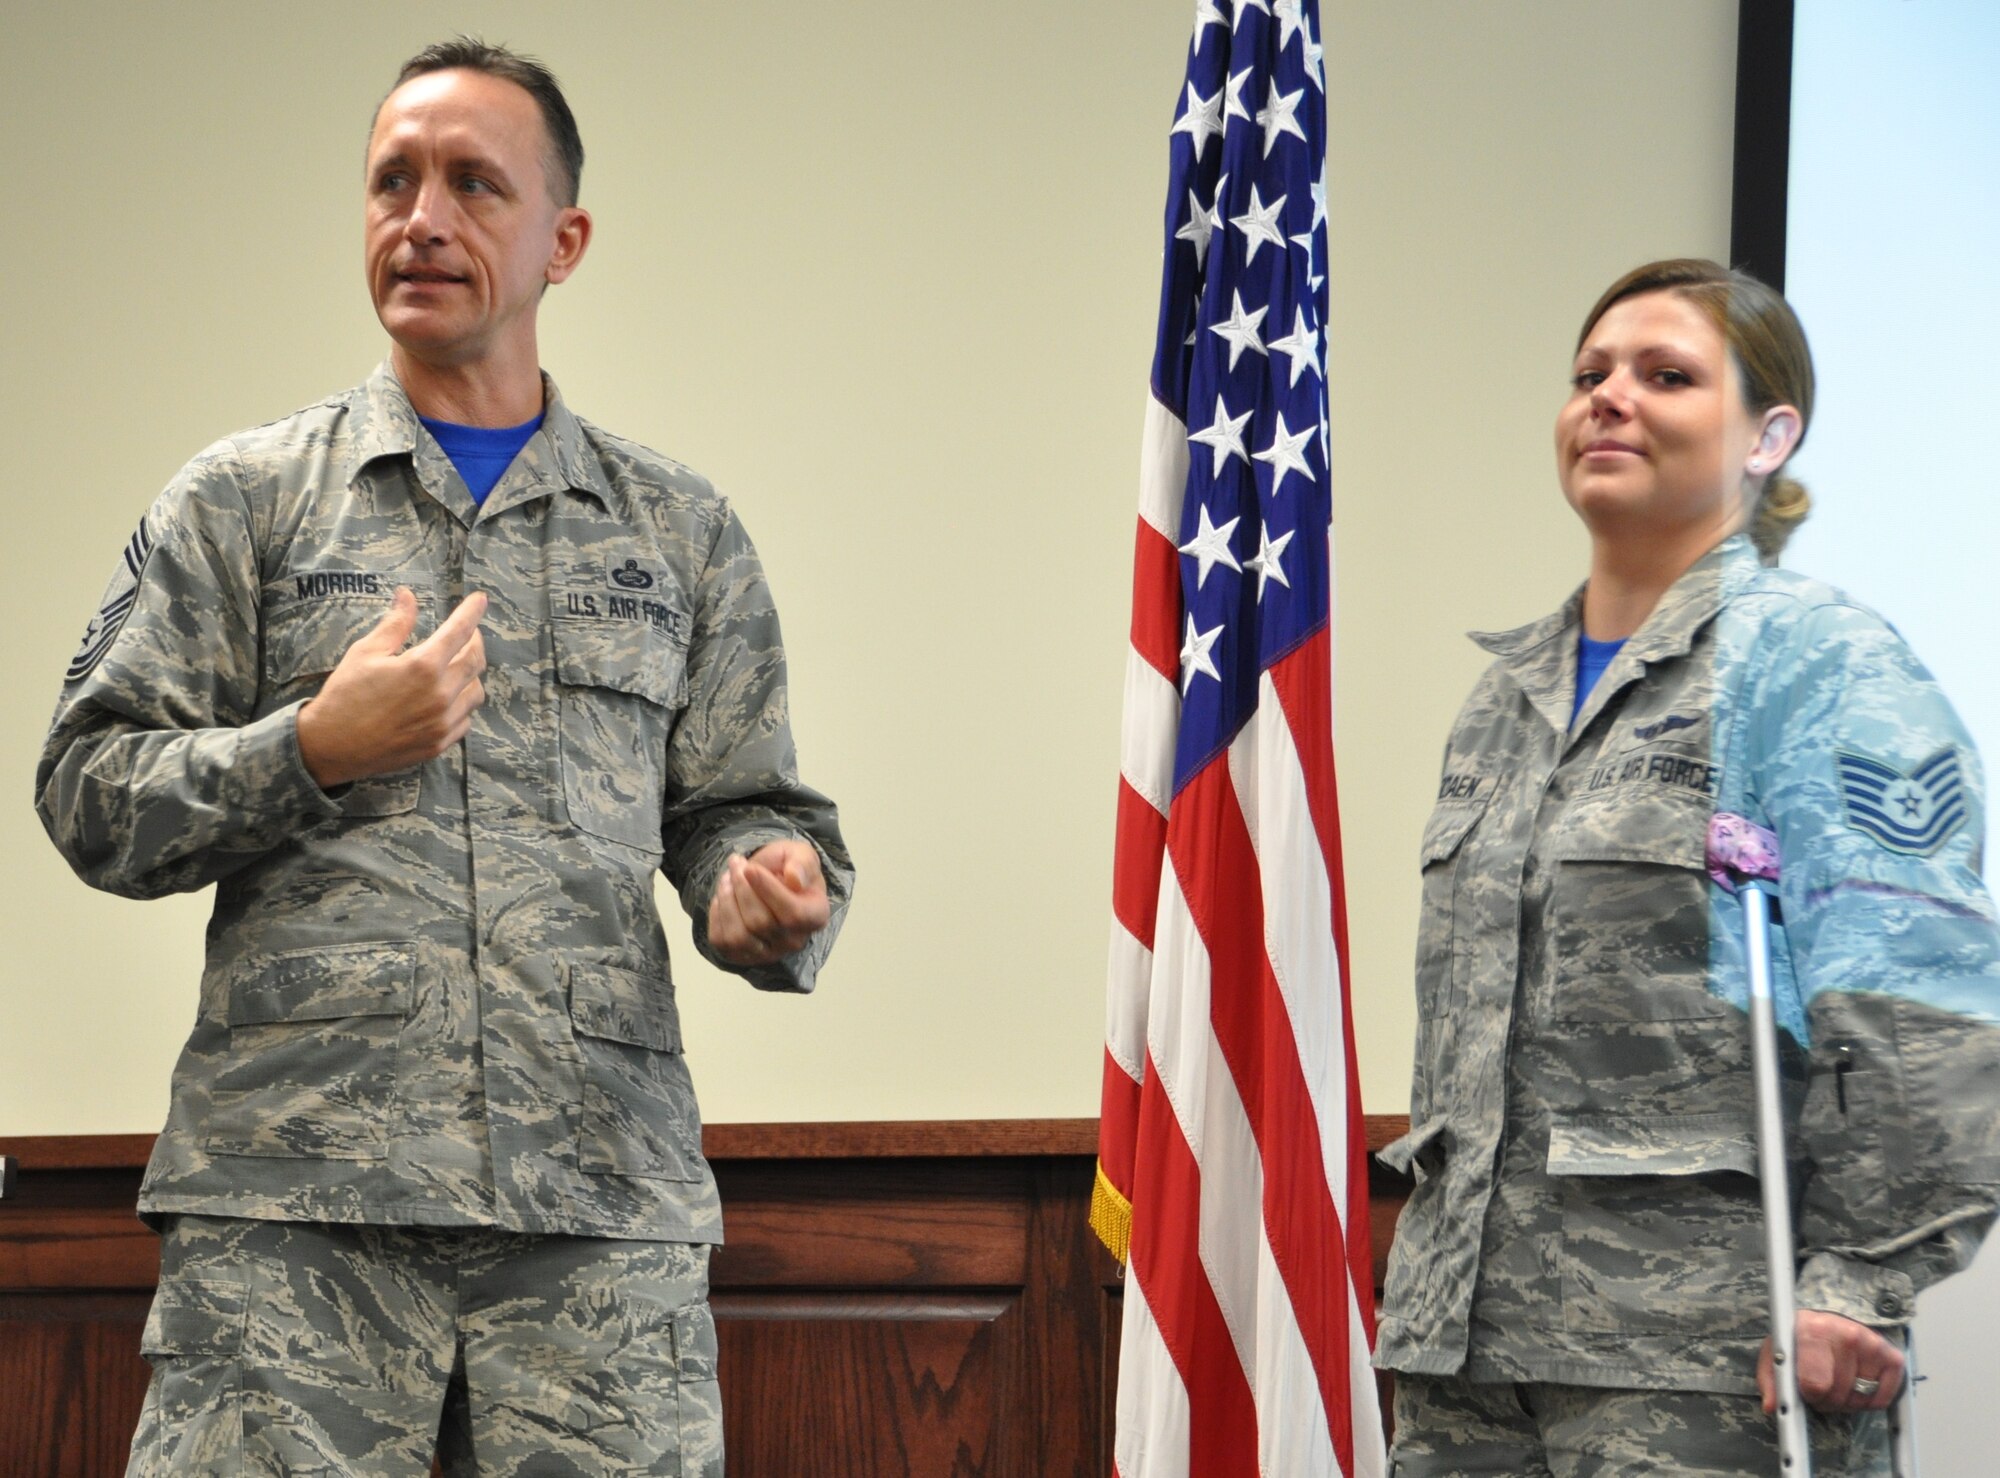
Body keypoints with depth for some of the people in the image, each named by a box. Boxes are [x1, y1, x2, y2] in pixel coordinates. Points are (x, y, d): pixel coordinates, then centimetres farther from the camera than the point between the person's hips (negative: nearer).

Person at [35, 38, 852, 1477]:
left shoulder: (680, 531, 18)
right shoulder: (244, 499, 12)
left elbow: (742, 805, 17)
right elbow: (92, 797, 7)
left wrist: (772, 897, -6)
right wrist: (313, 750, -9)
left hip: (604, 1199, 1)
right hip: (293, 1198, -1)